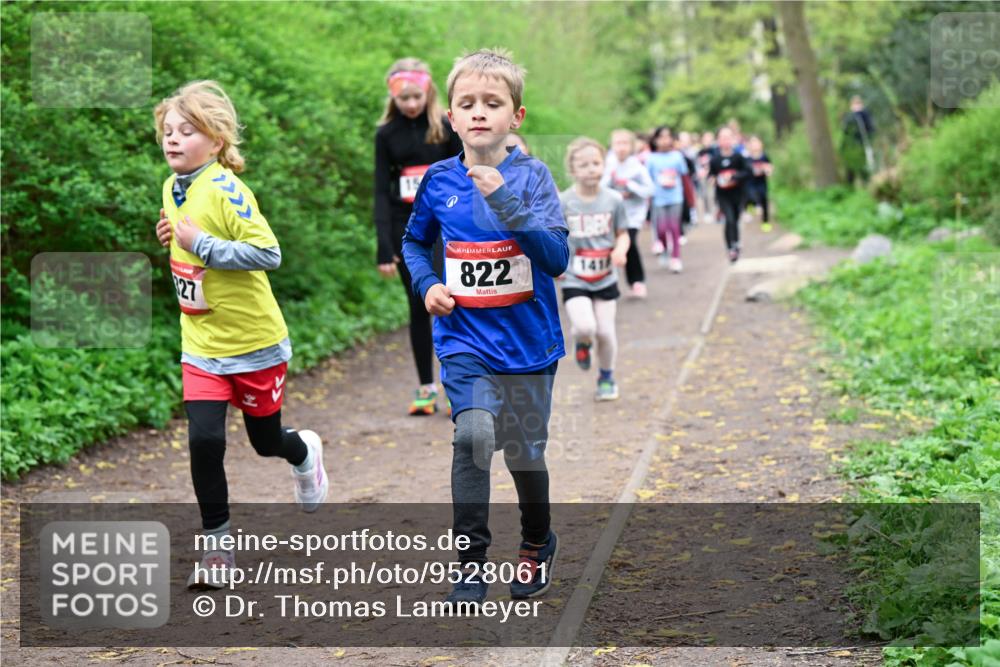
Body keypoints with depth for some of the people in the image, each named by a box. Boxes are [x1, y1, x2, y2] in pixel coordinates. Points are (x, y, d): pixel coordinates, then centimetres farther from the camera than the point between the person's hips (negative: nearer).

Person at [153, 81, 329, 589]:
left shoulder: (225, 190, -20)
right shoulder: (173, 189, 4)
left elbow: (268, 253, -26)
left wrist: (201, 244, -27)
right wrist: (171, 240, -1)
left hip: (254, 341, -5)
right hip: (201, 344, 5)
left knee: (265, 439, 13)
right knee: (204, 440, -8)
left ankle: (305, 454, 51)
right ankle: (216, 547, 6)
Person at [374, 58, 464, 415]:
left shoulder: (447, 127, -1)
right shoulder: (386, 133, 4)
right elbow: (381, 191, 2)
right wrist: (384, 247, -5)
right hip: (406, 229, 2)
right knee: (419, 306, 6)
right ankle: (426, 387, 12)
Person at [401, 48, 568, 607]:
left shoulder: (531, 176, -9)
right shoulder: (439, 181, -1)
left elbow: (557, 258, -19)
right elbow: (415, 242, 19)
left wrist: (505, 200, -28)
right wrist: (427, 285, 0)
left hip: (527, 339, -1)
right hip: (465, 338, 1)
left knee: (524, 450, 12)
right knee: (474, 436, -19)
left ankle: (539, 541, 39)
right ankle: (471, 560, -6)